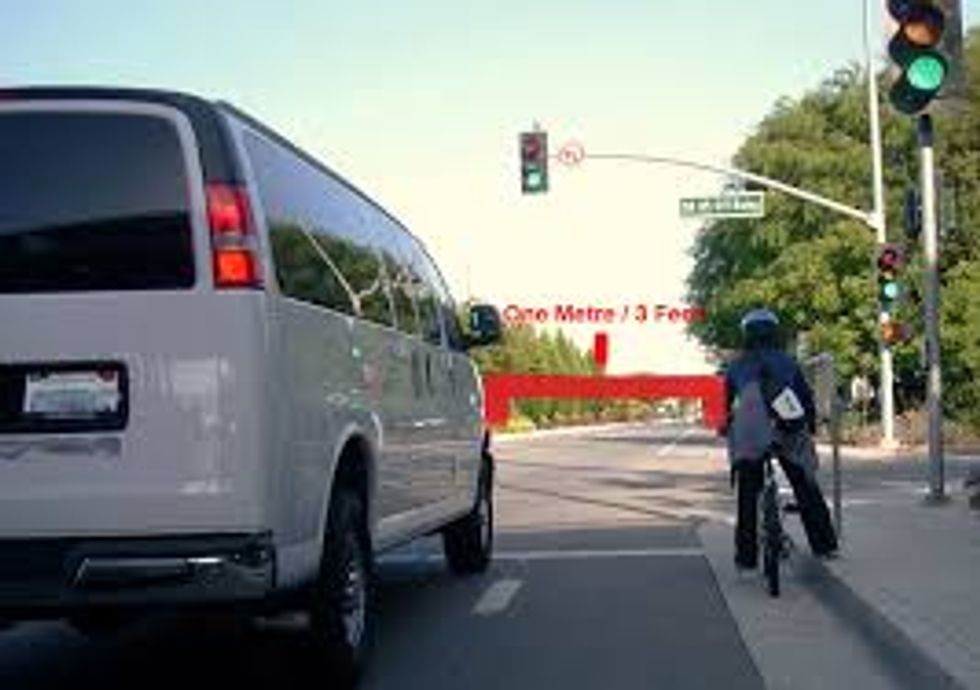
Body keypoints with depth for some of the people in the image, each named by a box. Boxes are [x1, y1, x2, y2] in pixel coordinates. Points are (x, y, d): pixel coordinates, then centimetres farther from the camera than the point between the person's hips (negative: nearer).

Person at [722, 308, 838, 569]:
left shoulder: (736, 367, 12)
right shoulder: (788, 363, 13)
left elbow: (728, 403, 18)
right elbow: (807, 399, 13)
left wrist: (727, 428, 33)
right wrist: (810, 428, 25)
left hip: (749, 438, -1)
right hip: (790, 436, 1)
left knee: (747, 497, 7)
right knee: (807, 490, 16)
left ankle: (746, 556, 5)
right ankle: (824, 545, 17)